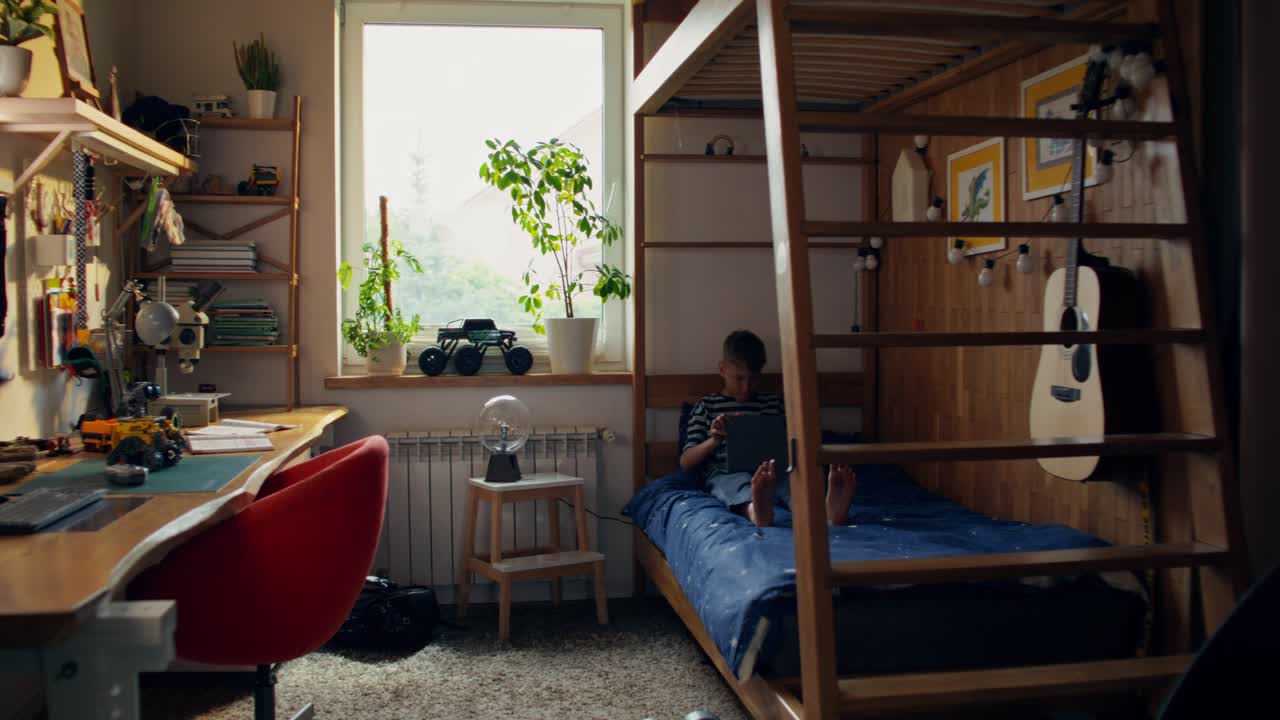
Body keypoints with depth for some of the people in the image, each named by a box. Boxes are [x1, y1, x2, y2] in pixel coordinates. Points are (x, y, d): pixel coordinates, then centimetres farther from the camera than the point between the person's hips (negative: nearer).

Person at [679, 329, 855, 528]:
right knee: (742, 482, -38)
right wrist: (714, 440, -11)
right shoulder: (707, 406, 15)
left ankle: (830, 511, -66)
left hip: (773, 474, 2)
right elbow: (685, 462, 8)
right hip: (726, 476, -2)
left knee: (791, 479, -33)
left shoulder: (773, 403, 22)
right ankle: (755, 510, -74)